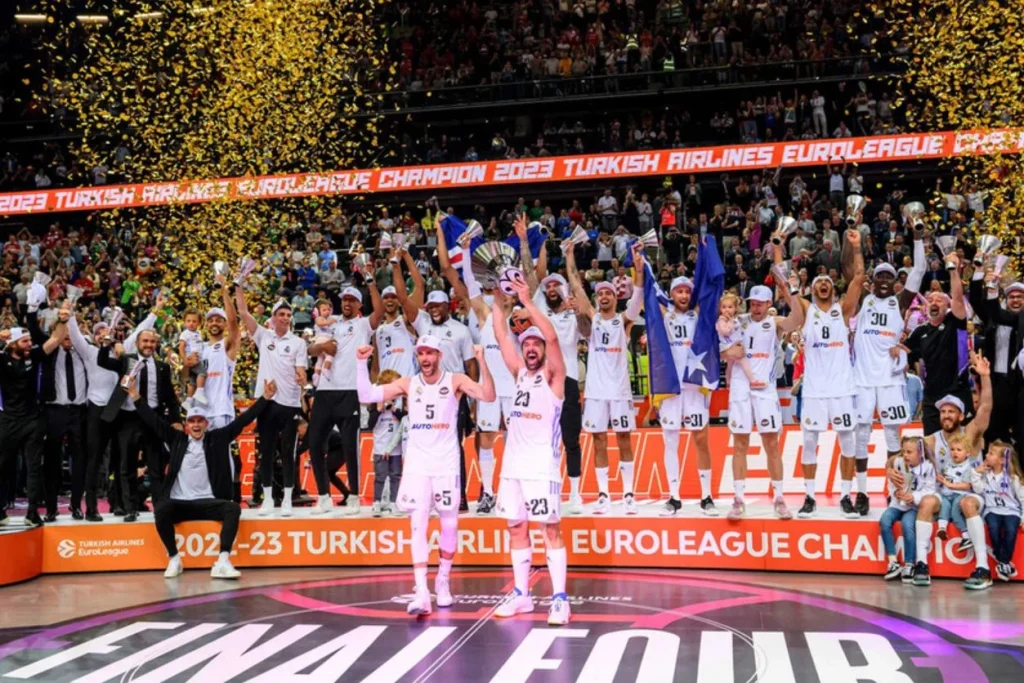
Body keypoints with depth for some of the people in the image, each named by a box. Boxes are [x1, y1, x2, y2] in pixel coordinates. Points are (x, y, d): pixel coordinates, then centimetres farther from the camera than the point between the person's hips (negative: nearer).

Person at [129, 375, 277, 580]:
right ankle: (174, 559, -16)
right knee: (161, 508, -31)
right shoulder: (176, 439, 8)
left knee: (233, 508, -27)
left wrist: (265, 398, -1)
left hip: (207, 503, 0)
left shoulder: (218, 438, 7)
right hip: (179, 503, 0)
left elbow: (241, 421, 4)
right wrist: (137, 398, -3)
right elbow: (153, 421, 6)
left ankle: (222, 562, -31)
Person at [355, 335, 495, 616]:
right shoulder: (408, 384, 3)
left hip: (447, 465, -1)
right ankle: (422, 593, -13)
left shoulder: (455, 381, -2)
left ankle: (443, 580, 29)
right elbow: (366, 396, -2)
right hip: (416, 464, 1)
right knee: (418, 525, -8)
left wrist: (481, 361, -28)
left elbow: (488, 396, -16)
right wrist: (361, 363, -13)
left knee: (449, 525, 8)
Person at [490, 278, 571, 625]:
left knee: (551, 530, -4)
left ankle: (559, 598, -1)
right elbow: (502, 337, 10)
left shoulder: (553, 377, -1)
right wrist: (498, 301, 3)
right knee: (517, 529, 10)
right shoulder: (520, 374, 15)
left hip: (542, 466, -6)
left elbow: (552, 337, -17)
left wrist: (527, 301, -19)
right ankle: (521, 594, 19)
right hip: (513, 464, 6)